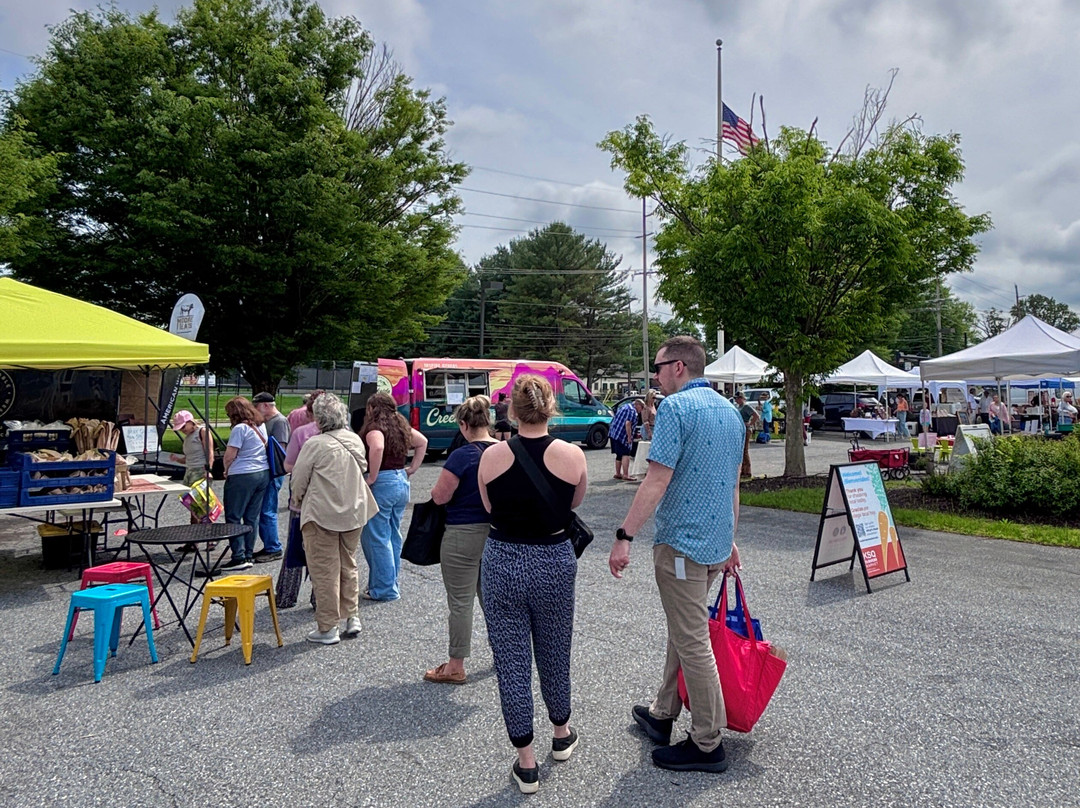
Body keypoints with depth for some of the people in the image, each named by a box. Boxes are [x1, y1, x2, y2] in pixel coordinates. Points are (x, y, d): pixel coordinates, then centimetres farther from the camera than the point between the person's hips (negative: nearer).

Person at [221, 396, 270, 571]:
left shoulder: (240, 428, -13)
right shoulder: (261, 426, 11)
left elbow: (230, 455, -15)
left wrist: (226, 470, 5)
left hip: (242, 476, -8)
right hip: (263, 473, 8)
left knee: (233, 517, 1)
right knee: (253, 517, 11)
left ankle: (239, 557, -2)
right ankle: (249, 555, 15)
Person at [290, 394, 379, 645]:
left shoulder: (315, 444, -15)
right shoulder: (356, 441, 3)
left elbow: (299, 479, -8)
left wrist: (297, 502, 10)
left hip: (322, 514, -6)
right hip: (354, 513, 6)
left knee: (324, 570, 2)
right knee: (348, 565, 18)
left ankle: (327, 628, 8)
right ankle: (352, 617, 22)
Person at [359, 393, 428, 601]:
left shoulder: (374, 428, -12)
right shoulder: (401, 426, 11)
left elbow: (377, 448, -33)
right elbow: (422, 442, 23)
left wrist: (371, 478, -23)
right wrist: (412, 468, 19)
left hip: (381, 483, -8)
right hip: (401, 481, 8)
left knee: (376, 538, 1)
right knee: (394, 536, 17)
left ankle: (383, 589, 6)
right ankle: (391, 583, 26)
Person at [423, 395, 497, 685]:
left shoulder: (462, 456, -19)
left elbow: (439, 496, -15)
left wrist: (445, 487, 5)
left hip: (464, 535, -6)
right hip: (496, 532, 7)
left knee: (461, 601, 4)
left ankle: (456, 667, 15)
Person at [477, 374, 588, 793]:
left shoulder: (491, 456, -10)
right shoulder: (572, 455, -12)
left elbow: (491, 509, 4)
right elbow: (573, 505, 4)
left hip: (502, 562, 0)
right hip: (555, 562, 1)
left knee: (511, 661, 10)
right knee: (554, 653, 21)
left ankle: (526, 762, 20)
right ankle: (562, 734, 43)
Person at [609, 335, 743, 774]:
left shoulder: (676, 407, -16)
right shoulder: (731, 411, 12)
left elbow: (658, 480, -22)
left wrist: (624, 536, -20)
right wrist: (730, 540, 25)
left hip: (681, 541, -9)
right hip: (717, 541, 9)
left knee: (692, 642, 2)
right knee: (683, 631, 21)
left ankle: (707, 745, 14)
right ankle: (662, 714, 36)